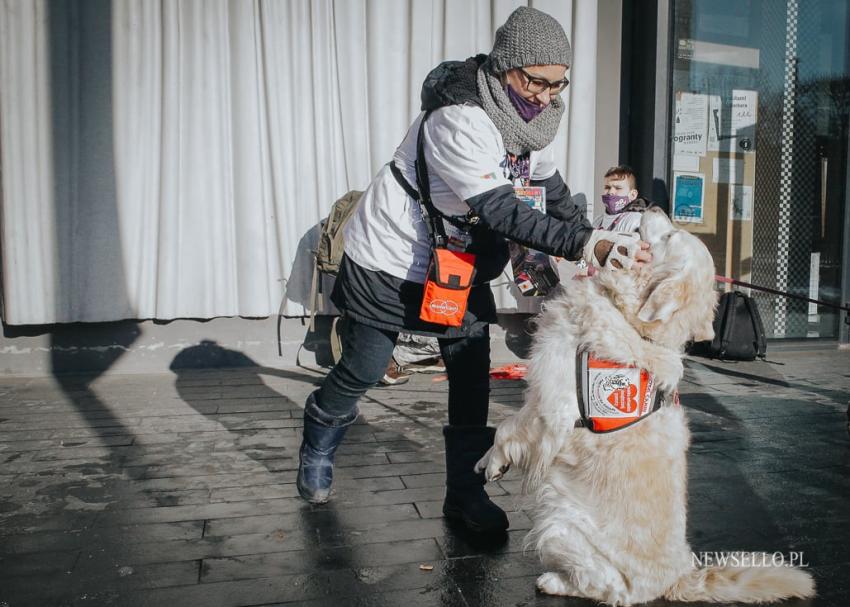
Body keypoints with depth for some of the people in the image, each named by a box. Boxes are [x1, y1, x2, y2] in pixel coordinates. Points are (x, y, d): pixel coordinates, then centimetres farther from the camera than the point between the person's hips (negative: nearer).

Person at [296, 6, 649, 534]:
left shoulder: (531, 111, -5)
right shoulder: (459, 119, -32)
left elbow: (549, 183, 11)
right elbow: (503, 212, -40)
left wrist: (592, 239, 5)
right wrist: (585, 245, -47)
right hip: (390, 259, -7)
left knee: (472, 376, 1)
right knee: (363, 370, 7)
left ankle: (465, 493, 15)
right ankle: (316, 450, 36)